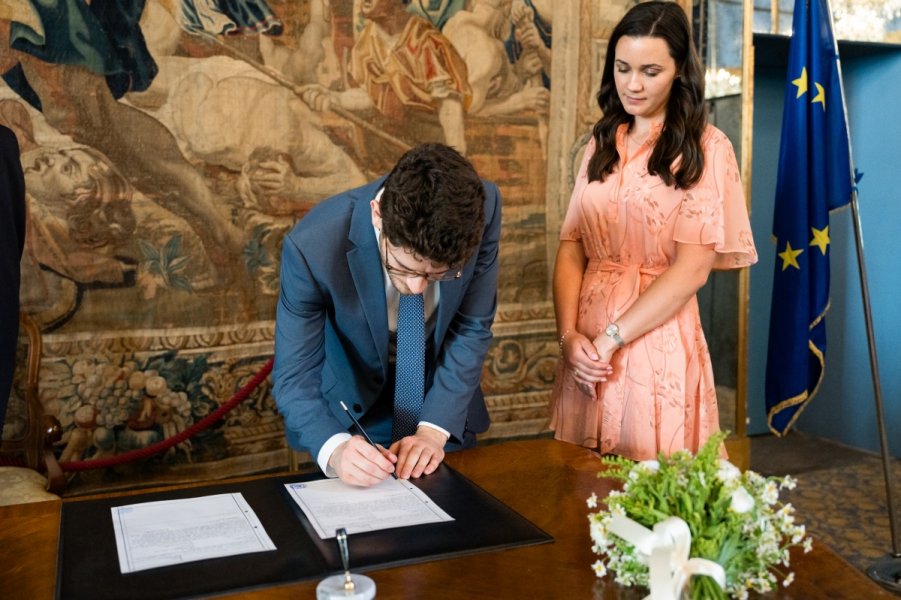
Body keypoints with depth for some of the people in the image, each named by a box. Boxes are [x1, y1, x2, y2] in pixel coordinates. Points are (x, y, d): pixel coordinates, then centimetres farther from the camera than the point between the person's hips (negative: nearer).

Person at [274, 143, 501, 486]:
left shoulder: (484, 208, -26)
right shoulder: (312, 246, -31)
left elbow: (471, 326, -15)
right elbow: (294, 378, -23)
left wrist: (435, 428, -22)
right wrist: (334, 448, -41)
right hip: (354, 411, -2)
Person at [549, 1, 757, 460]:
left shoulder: (706, 148, -4)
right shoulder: (601, 143, 10)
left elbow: (692, 268, -12)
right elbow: (571, 246, 4)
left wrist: (610, 338, -14)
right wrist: (569, 333, -10)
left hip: (657, 339, -4)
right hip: (585, 343, 4)